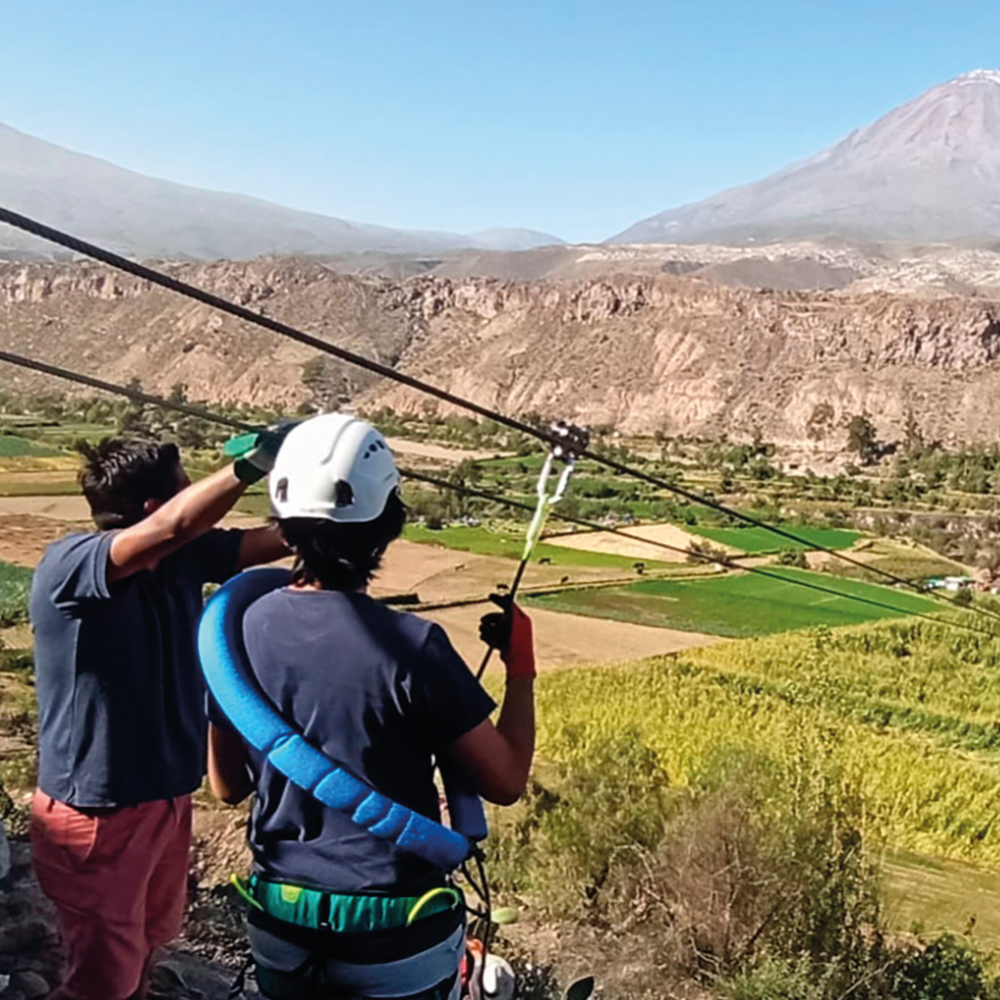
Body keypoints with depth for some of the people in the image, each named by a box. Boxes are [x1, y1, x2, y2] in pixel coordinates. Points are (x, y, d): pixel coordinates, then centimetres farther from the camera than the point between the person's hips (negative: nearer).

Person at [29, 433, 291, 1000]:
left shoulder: (183, 557, -3)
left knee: (150, 940, 27)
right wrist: (258, 461, -43)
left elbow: (270, 542, -5)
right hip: (97, 814, -7)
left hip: (167, 796, 7)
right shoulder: (68, 566, -25)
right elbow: (170, 526, -42)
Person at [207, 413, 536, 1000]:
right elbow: (506, 782, -13)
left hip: (279, 933, 4)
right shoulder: (412, 646, -24)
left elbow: (229, 786, 2)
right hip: (394, 948, -4)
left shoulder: (239, 629, -11)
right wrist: (521, 665, -1)